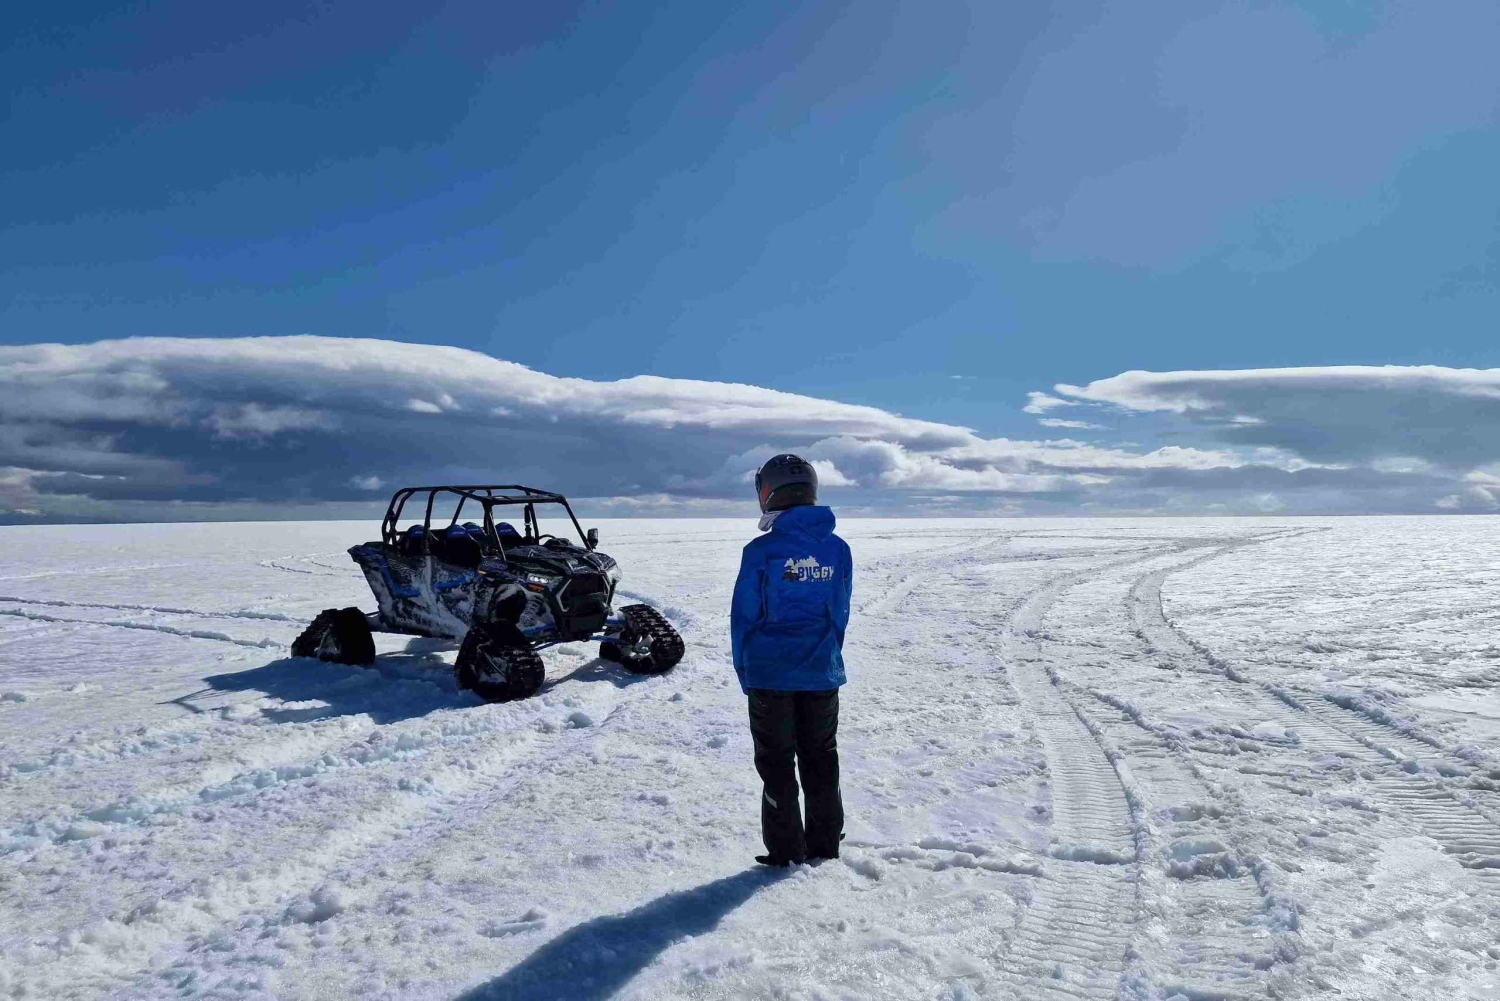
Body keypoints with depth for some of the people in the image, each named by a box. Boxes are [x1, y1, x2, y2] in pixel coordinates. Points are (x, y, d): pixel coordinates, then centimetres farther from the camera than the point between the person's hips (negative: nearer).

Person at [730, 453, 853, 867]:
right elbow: (841, 615, 7)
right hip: (822, 674, 4)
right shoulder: (839, 549, 0)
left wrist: (745, 671, 5)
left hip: (771, 674, -4)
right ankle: (826, 843, 26)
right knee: (820, 758, 16)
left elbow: (743, 617, -7)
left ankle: (786, 850, 15)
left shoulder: (762, 550, -12)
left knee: (776, 762, 9)